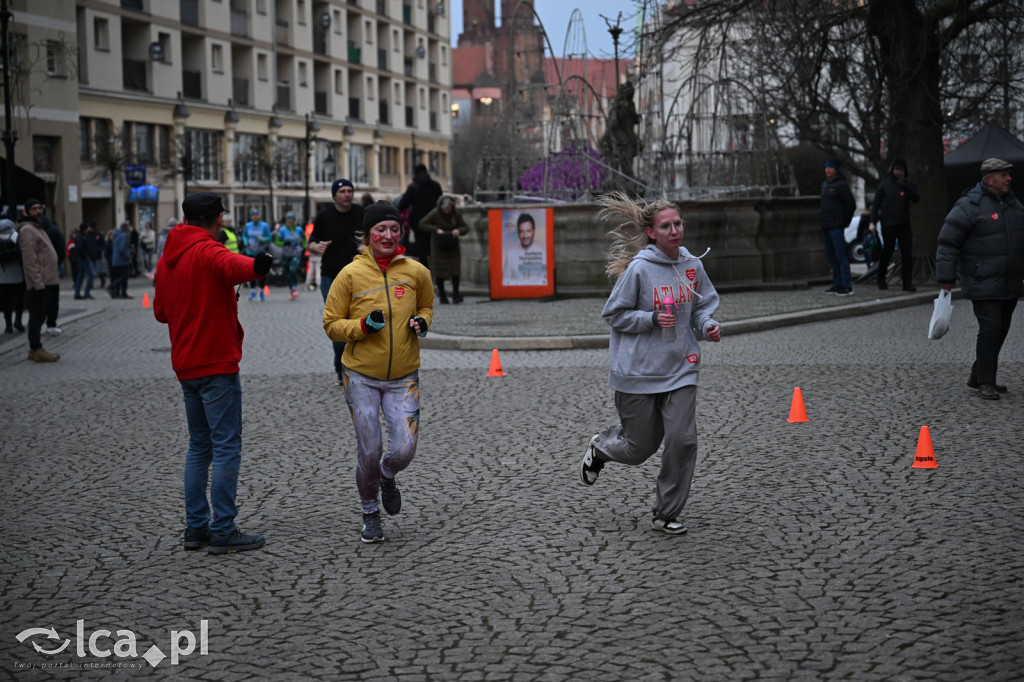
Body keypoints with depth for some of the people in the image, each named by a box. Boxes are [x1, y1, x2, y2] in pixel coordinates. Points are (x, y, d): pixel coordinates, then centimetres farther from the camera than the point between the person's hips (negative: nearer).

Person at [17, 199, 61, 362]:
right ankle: (36, 350, -6)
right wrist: (38, 282, -23)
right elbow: (30, 260, -19)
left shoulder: (38, 228, 21)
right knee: (37, 315, -8)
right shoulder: (27, 230, -12)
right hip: (37, 282, -10)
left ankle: (34, 349, 19)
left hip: (44, 281, 10)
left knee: (39, 316, 13)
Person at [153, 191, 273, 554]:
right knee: (226, 447, -5)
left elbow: (161, 311, 21)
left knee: (199, 447, 15)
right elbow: (232, 266, -37)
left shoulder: (167, 259, 14)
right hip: (217, 364, -8)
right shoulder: (208, 252, -13)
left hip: (185, 366, 9)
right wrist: (256, 266, -57)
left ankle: (196, 527, 16)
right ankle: (223, 531, -6)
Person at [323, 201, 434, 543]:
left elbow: (426, 306, 19)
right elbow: (331, 324, -1)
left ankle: (387, 477, 30)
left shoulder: (416, 272, 0)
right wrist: (364, 325, -18)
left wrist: (421, 322, -3)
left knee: (404, 450, -7)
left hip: (403, 378, 2)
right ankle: (370, 514, 26)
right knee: (369, 451, 0)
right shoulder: (350, 274, -6)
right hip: (361, 377, -1)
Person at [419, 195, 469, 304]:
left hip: (453, 246, 2)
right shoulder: (435, 214, -13)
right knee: (439, 271, 1)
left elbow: (465, 228, 0)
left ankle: (455, 294, -2)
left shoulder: (456, 213, -5)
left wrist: (458, 230, -23)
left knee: (455, 269, -8)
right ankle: (442, 295, 12)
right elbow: (422, 224, -13)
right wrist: (436, 229, -24)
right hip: (439, 245, -2)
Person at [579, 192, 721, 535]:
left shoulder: (692, 265, 2)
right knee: (640, 448, 7)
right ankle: (600, 448, 43)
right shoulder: (639, 269, -13)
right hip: (637, 371, -4)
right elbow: (614, 315, -7)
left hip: (680, 369, 4)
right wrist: (653, 318, -20)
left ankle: (666, 514, 11)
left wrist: (708, 325, -6)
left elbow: (702, 306, 16)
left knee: (683, 441, -7)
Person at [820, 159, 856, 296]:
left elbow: (851, 204, -8)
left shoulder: (841, 185, -9)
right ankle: (837, 283, 17)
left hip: (836, 226, -8)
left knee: (840, 255, -11)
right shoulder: (824, 184, 15)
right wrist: (822, 223, 15)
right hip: (825, 226, 8)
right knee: (831, 256, 11)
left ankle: (847, 286, -11)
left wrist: (845, 222, -4)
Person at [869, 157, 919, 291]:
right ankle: (881, 279, 23)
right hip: (888, 224, -2)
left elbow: (916, 199, -5)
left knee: (907, 253, -4)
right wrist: (873, 221, -2)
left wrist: (906, 186, -17)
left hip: (904, 224, 2)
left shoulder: (909, 185, 8)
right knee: (887, 252, 6)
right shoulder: (885, 185, 4)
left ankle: (907, 282, -2)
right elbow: (876, 204, 5)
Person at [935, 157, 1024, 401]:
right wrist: (945, 277, -15)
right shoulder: (970, 205, -11)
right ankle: (985, 383, -1)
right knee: (990, 330, -11)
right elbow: (948, 242, -12)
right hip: (983, 285, -8)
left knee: (1001, 330, 10)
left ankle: (977, 377, 22)